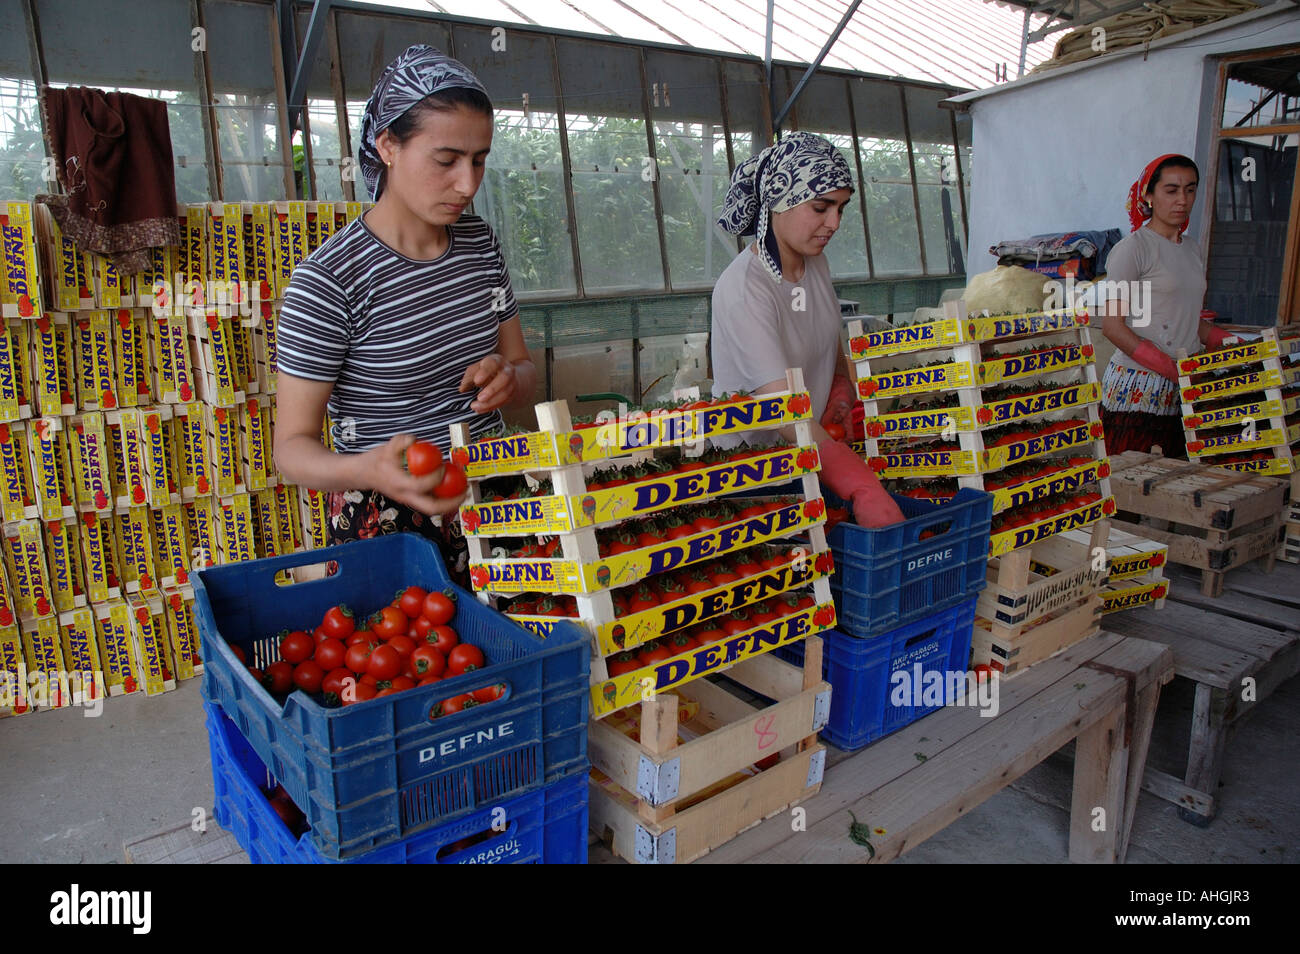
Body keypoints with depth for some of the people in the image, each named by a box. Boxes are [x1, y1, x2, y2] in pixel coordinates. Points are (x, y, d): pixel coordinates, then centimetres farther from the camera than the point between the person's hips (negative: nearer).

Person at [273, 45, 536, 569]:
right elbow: (292, 445, -13)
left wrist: (508, 378, -12)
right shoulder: (328, 278, -16)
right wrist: (367, 471, -34)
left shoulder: (480, 243, 4)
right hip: (388, 523, -4)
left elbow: (523, 366, 12)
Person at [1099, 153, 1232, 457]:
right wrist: (1172, 368, -17)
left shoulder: (1192, 251, 17)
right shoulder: (1132, 248, -5)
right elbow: (1112, 326, -11)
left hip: (1184, 391, 7)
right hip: (1136, 389, -7)